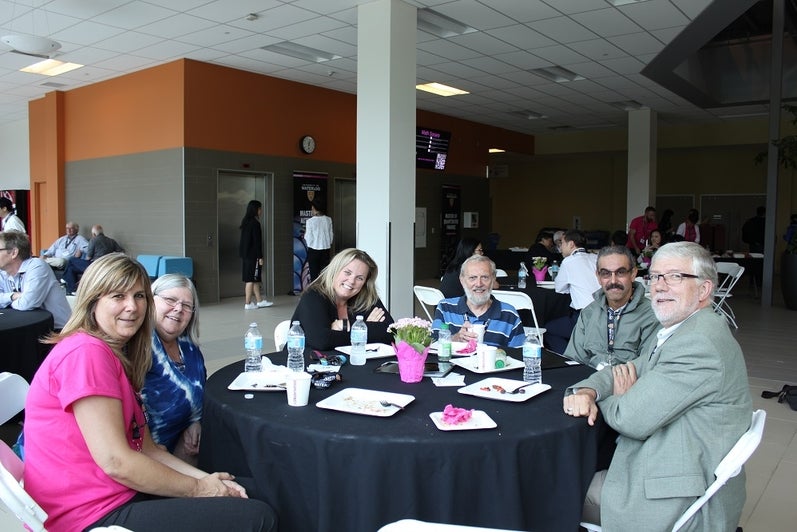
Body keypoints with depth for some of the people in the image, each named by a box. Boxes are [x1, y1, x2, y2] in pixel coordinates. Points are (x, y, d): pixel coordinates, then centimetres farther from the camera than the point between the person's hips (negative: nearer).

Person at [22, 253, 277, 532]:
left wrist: (205, 478, -2)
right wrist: (198, 488, -11)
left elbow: (146, 448, 10)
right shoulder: (85, 352, -17)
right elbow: (115, 461, -22)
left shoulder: (119, 356, 13)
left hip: (120, 495, 10)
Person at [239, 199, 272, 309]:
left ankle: (259, 301, 20)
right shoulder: (255, 223, -14)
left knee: (256, 278, 14)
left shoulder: (245, 222, 13)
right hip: (252, 255, -9)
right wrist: (260, 257, -14)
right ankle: (248, 303, 1)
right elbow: (257, 241, -17)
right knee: (251, 279, -3)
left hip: (245, 254, 9)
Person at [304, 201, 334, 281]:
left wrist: (305, 234, 11)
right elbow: (331, 235, 5)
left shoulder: (310, 221, -11)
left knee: (314, 273, 4)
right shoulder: (328, 220, -2)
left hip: (313, 250, -3)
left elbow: (308, 238, -9)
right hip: (326, 249, 3)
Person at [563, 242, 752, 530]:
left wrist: (620, 396, -2)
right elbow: (626, 371, 11)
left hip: (683, 504, -9)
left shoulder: (698, 342, -25)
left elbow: (631, 419, -25)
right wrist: (586, 391, -11)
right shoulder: (677, 331, 9)